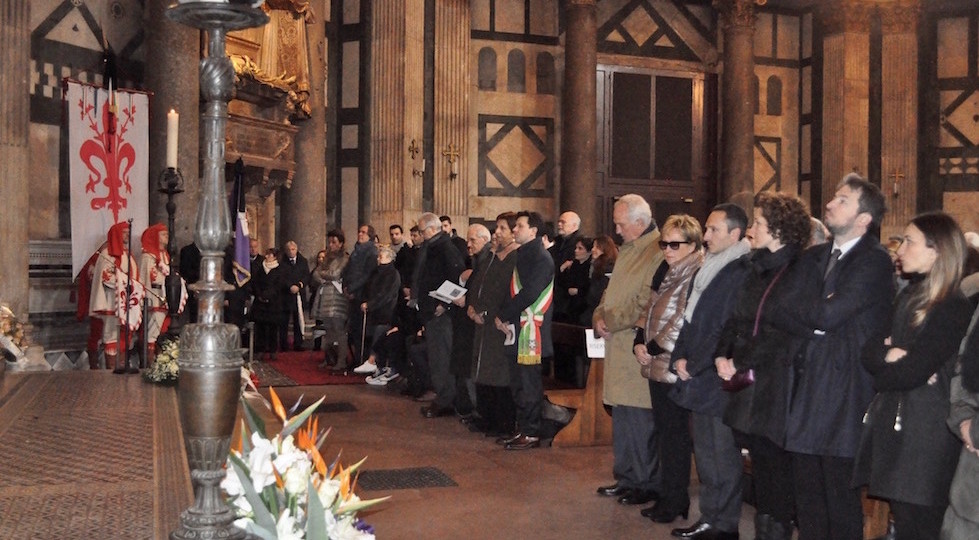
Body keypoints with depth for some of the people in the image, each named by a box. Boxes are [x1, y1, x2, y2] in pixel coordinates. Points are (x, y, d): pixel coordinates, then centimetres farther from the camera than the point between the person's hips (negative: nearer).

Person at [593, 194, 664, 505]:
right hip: (619, 348, 9)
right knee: (622, 417, 15)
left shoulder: (658, 252, -15)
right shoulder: (628, 251, 17)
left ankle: (648, 484, 9)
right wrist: (600, 316, 3)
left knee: (641, 420, -3)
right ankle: (626, 477, 26)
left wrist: (610, 321, -12)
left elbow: (645, 304, -20)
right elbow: (612, 292, 22)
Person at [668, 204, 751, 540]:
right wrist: (679, 358, 4)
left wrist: (693, 366, -13)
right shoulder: (707, 269, 14)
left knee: (723, 458, 1)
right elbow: (691, 319, 17)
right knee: (705, 455, 16)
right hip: (699, 379, 9)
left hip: (719, 380, -9)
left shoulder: (740, 273, -14)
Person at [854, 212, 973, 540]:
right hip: (895, 427, 8)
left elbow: (912, 372, -20)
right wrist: (889, 353, -13)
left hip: (926, 435, -8)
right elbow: (870, 353, 8)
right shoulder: (909, 296, 13)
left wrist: (882, 374, 0)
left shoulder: (953, 308, -13)